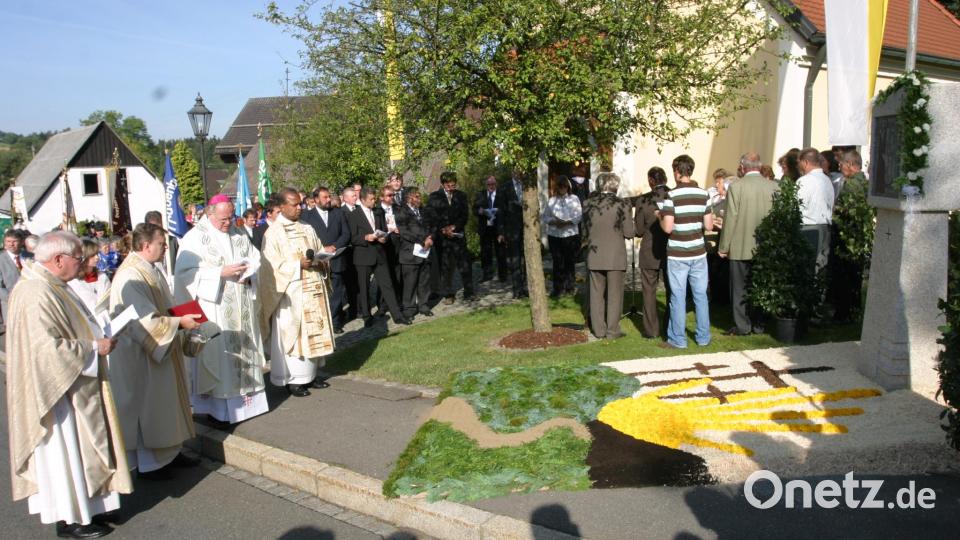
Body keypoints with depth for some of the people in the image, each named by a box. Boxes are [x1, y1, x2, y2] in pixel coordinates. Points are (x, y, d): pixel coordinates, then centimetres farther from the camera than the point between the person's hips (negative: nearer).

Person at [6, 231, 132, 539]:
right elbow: (48, 347, -28)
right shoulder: (36, 293, -24)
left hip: (72, 385, 10)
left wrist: (97, 338, 7)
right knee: (64, 453, 3)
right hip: (57, 388, -10)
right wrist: (94, 349, -19)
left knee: (80, 449, 17)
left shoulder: (50, 285, 10)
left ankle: (86, 506, 30)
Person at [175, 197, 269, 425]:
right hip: (213, 310, -5)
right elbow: (187, 273, -13)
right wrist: (222, 274, -21)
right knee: (216, 354, -2)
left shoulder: (239, 234, 11)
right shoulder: (195, 238, -6)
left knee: (244, 349, 10)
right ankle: (216, 408, 8)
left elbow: (255, 260, 11)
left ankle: (245, 398, 23)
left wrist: (249, 275, -11)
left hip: (242, 310, 5)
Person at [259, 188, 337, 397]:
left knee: (313, 330, 9)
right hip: (290, 293, -6)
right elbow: (272, 266, -12)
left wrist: (322, 263, -7)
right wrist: (298, 265, -21)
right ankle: (291, 379, 8)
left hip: (313, 291, 6)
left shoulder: (307, 229, 12)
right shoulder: (273, 233, -6)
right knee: (291, 332, -1)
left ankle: (309, 374, 20)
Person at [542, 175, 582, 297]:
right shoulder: (551, 200, 12)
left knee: (570, 261, 1)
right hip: (554, 235, 1)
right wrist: (554, 222, -12)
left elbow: (578, 216, -2)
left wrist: (566, 222, -17)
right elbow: (545, 217, 8)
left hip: (570, 234, -1)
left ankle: (570, 287, 12)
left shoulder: (574, 199, 7)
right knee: (557, 262, 0)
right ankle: (558, 288, 6)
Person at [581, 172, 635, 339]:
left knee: (597, 293, 10)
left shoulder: (588, 203, -1)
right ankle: (612, 330, 9)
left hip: (594, 256, 3)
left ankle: (599, 330, 15)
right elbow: (629, 233, -6)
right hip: (615, 256, -3)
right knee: (614, 294, 6)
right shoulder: (622, 204, -9)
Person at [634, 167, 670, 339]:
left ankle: (651, 330, 12)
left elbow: (639, 231, -8)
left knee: (649, 292, 9)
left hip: (650, 253, -2)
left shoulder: (642, 200, -12)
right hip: (672, 253, 2)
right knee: (672, 291, 15)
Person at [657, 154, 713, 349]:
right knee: (701, 295, 11)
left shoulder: (672, 195, -12)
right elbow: (709, 225, 3)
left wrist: (660, 216, 2)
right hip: (698, 253, 4)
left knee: (678, 297, 3)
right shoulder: (703, 194, 2)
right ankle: (703, 337, 19)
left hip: (677, 255, -4)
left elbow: (667, 227, -17)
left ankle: (677, 339, 10)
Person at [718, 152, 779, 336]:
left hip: (741, 247, -3)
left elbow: (730, 219, -12)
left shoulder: (736, 187, -12)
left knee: (740, 288, 7)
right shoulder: (774, 187, -2)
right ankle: (758, 324, 21)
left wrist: (723, 247, -4)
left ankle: (742, 326, 10)